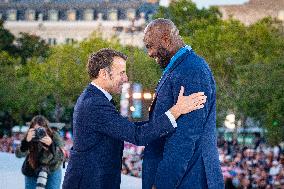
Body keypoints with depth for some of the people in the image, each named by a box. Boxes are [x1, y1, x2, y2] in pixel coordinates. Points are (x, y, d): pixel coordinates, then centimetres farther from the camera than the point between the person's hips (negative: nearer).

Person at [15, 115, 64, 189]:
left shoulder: (55, 137, -19)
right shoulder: (30, 138, -17)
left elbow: (60, 157, -27)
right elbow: (19, 154, -28)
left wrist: (51, 144, -44)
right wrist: (26, 141, -46)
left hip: (52, 172, -1)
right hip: (32, 173, 1)